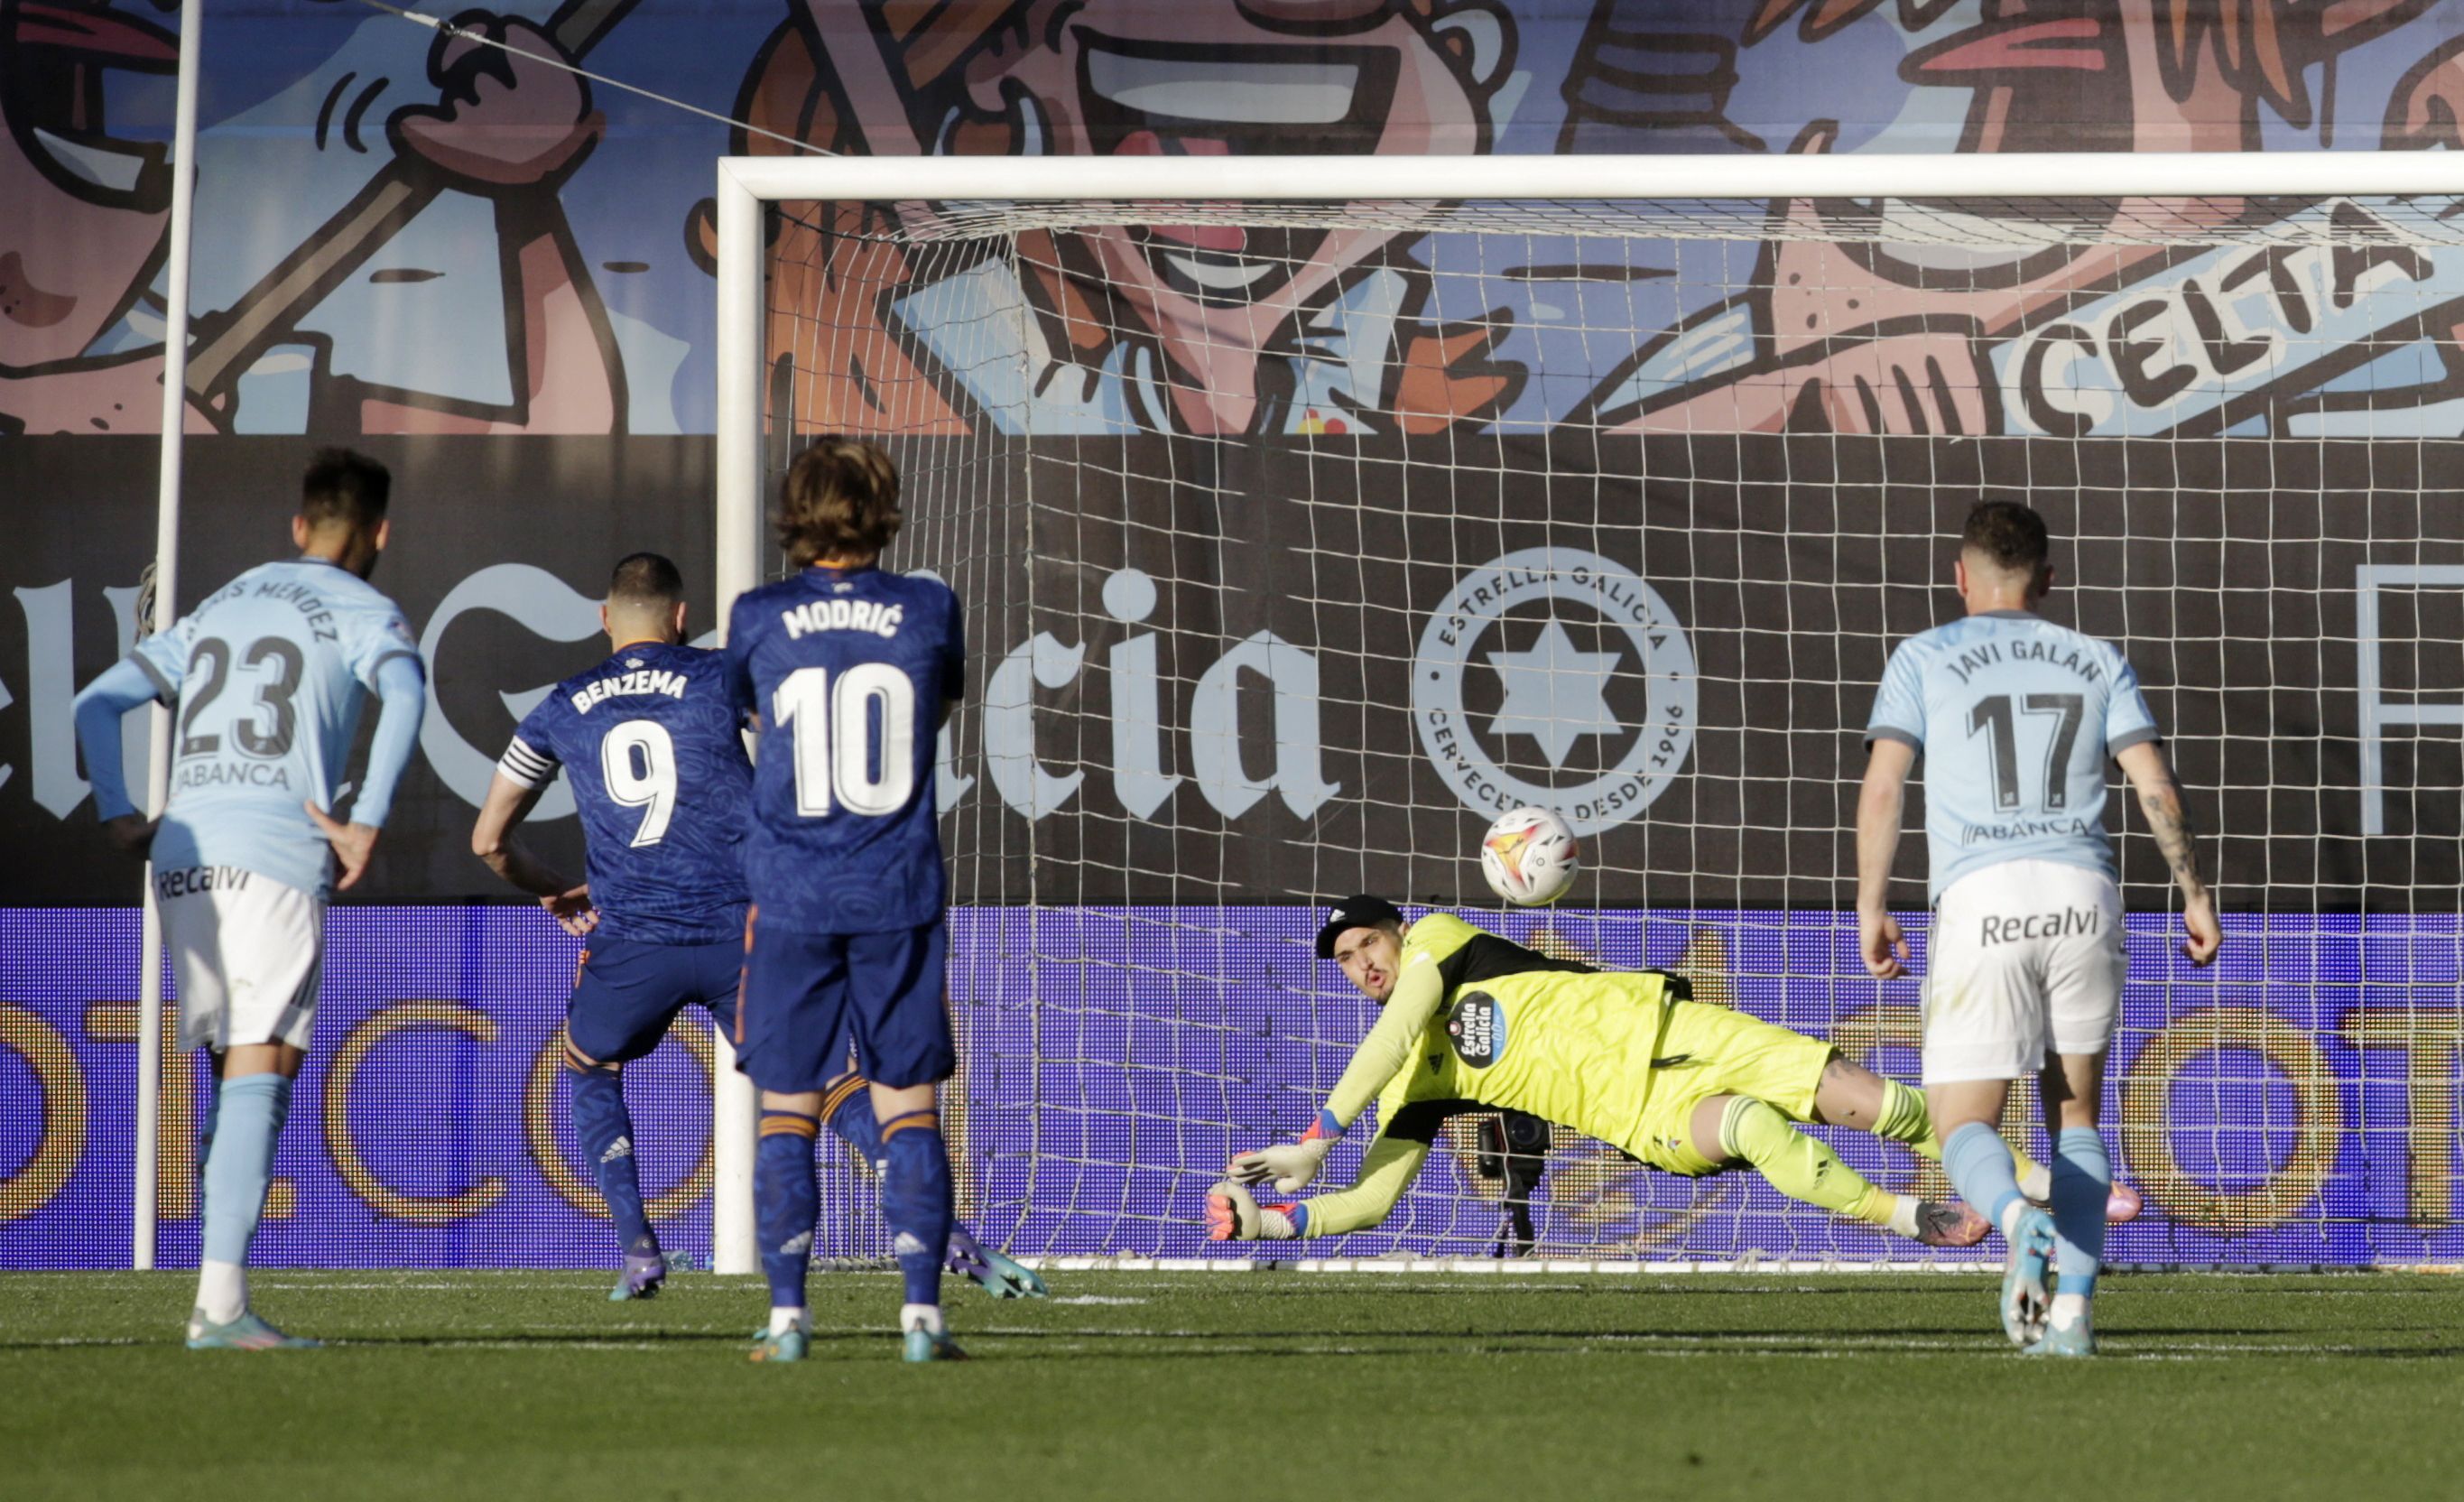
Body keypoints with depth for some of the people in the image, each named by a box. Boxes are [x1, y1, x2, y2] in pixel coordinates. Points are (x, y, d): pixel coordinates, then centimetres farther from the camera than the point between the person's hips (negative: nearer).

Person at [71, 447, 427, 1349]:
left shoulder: (219, 608, 25)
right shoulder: (359, 611, 5)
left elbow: (98, 702, 22)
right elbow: (404, 693, -17)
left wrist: (118, 818, 15)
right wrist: (367, 824, -15)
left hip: (184, 859, 6)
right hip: (277, 860, -6)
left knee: (236, 1077, 13)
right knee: (260, 1078, -9)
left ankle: (216, 1302, 8)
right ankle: (221, 1303, -18)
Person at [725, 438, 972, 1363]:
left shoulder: (759, 619, -2)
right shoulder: (929, 611, 0)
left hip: (791, 898, 0)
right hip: (899, 898, 0)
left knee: (787, 1111, 6)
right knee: (909, 1106, 4)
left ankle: (787, 1316, 2)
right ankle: (922, 1312, -3)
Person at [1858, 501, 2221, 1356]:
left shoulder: (1925, 659, 12)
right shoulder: (2096, 663, 18)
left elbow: (1882, 786, 2)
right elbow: (2155, 785, 9)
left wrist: (1871, 907, 7)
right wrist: (2195, 895, 15)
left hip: (1981, 900, -2)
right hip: (2085, 895, 2)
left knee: (1964, 1125, 0)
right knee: (2075, 1113, 16)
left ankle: (2019, 1220, -34)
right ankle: (2072, 1309, 3)